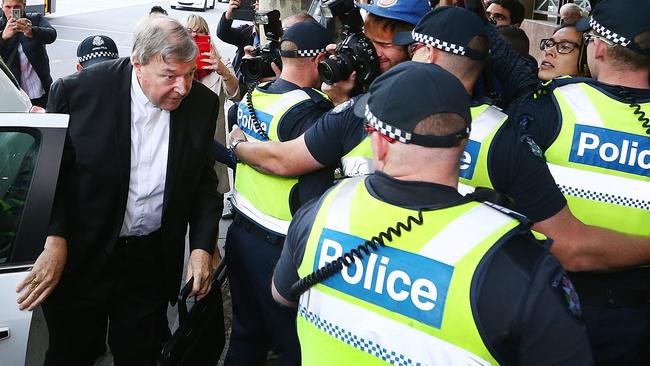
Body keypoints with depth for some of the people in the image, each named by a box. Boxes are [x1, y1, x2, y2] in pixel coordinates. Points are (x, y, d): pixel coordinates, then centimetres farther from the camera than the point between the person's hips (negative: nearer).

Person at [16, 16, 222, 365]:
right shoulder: (78, 90, -16)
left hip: (152, 260, 2)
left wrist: (202, 246, -4)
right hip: (80, 256, -2)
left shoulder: (202, 103, -6)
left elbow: (204, 181, 4)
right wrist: (54, 241, -18)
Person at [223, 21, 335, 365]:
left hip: (241, 231, 7)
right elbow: (316, 194, -25)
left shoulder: (252, 96, 2)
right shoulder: (308, 111, -21)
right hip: (278, 247, -7)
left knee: (246, 334, 23)